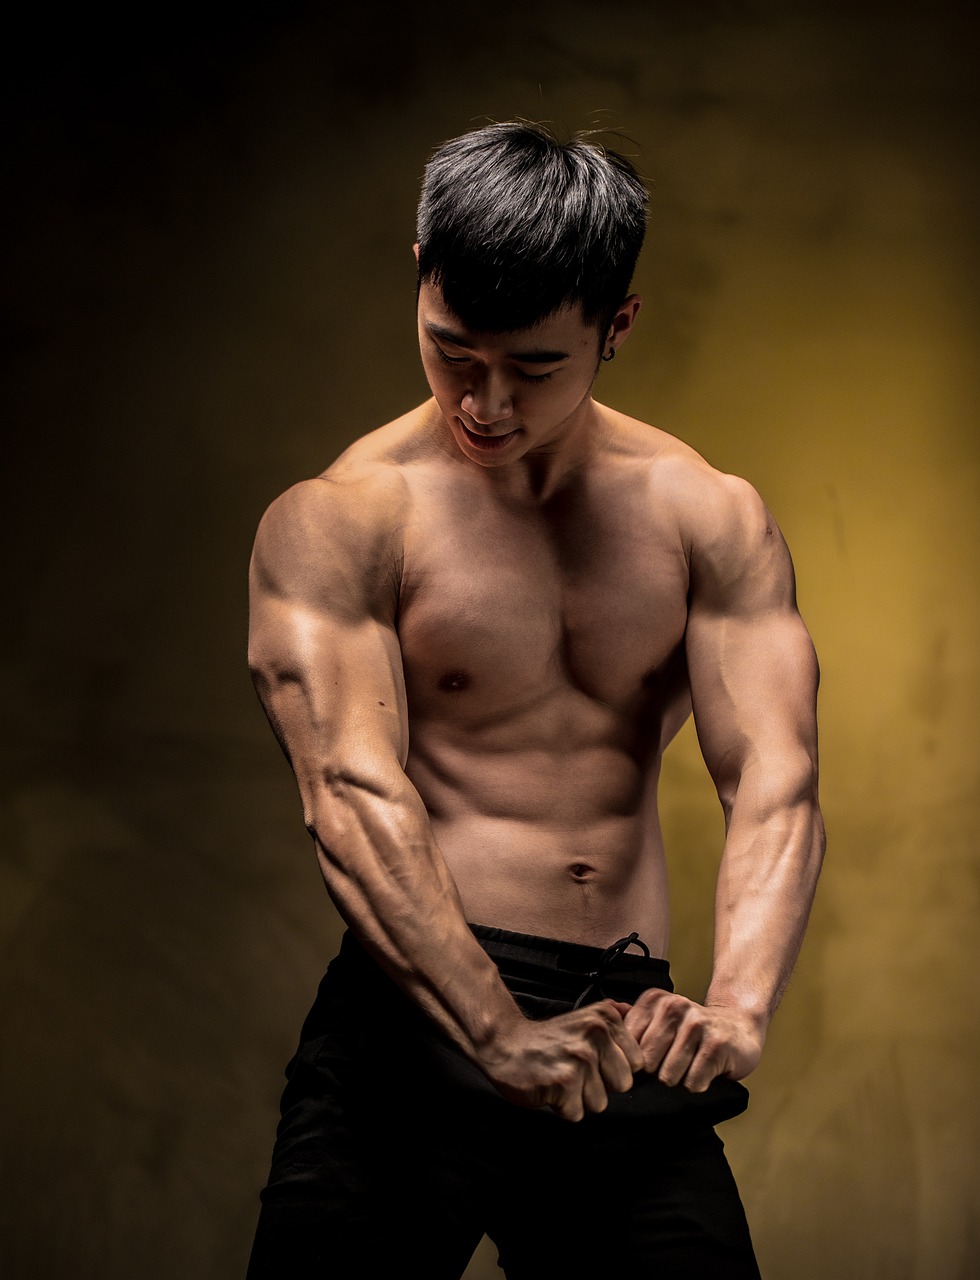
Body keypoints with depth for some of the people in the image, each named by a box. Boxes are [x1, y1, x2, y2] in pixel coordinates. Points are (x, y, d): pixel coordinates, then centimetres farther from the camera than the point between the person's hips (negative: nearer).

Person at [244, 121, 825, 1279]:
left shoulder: (710, 519, 7)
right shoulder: (336, 522, -3)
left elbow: (775, 781, -5)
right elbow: (353, 799, -15)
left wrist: (736, 1008, -24)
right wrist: (499, 1036, -29)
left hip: (626, 1030, 3)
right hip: (420, 1011, -3)